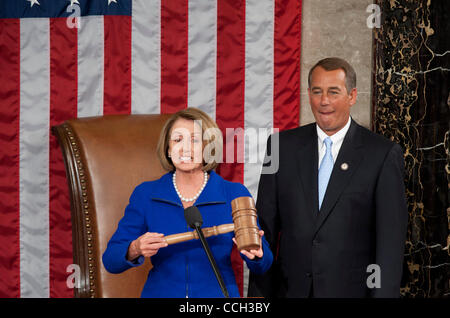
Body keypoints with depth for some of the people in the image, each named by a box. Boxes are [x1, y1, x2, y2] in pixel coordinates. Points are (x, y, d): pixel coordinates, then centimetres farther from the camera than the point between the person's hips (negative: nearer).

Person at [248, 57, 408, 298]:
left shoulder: (383, 154, -6)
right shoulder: (282, 145, 3)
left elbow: (390, 239, -8)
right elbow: (266, 225, 4)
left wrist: (385, 293, -14)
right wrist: (259, 293, 1)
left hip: (352, 289, -2)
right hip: (291, 289, 2)